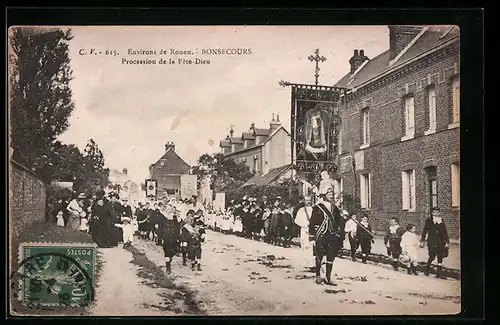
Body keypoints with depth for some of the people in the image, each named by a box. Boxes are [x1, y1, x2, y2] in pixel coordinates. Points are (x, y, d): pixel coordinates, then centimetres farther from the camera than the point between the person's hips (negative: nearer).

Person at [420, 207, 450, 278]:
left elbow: (445, 232, 9)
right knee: (432, 256, -7)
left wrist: (447, 242, 5)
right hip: (432, 242, -3)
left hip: (441, 243, 3)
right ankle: (427, 269, 18)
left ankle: (439, 273, 10)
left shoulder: (442, 221, 8)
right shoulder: (428, 221, 2)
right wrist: (422, 241, 1)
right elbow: (424, 231, 3)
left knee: (440, 258, 2)